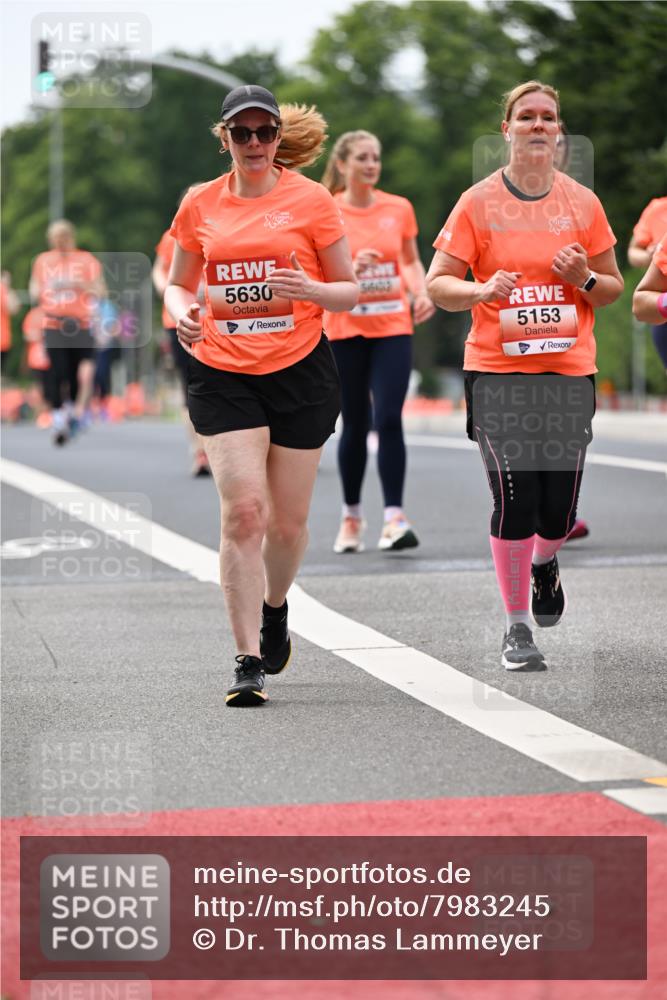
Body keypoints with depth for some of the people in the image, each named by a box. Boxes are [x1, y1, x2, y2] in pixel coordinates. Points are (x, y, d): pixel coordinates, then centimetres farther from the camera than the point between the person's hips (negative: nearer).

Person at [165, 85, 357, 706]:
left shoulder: (310, 200, -1)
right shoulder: (200, 204, 5)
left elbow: (349, 291, 3)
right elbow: (178, 283, 16)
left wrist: (307, 288, -19)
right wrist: (182, 313, -7)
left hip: (301, 372, 0)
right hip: (222, 374, 0)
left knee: (288, 521, 7)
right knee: (242, 510, -13)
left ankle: (274, 610, 39)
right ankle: (247, 662, -9)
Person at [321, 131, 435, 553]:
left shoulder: (399, 208, 4)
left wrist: (421, 292, -4)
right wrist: (350, 268, -20)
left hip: (393, 327, 1)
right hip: (345, 329, -1)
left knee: (389, 420, -12)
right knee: (355, 424, 6)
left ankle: (395, 518, -14)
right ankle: (352, 515, 23)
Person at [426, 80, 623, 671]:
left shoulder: (583, 203, 7)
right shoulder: (479, 202, 1)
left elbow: (613, 287, 14)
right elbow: (438, 284, 1)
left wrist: (586, 279, -8)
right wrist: (482, 291, -18)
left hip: (569, 372, 2)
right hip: (498, 372, -2)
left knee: (559, 512, 0)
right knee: (514, 500, -11)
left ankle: (544, 562, 37)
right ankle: (517, 628, 3)